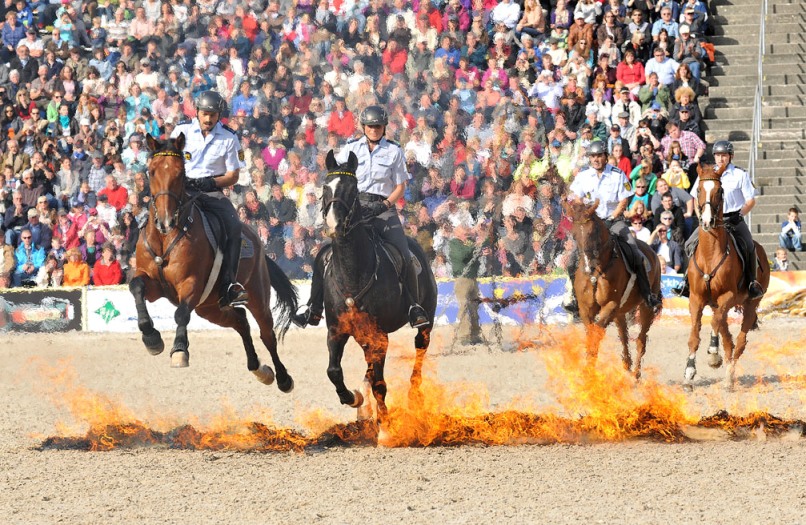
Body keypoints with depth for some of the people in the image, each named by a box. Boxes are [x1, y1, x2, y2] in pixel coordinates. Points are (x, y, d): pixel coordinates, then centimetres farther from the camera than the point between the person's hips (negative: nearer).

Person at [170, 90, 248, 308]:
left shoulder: (229, 137, 4)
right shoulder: (182, 131, 5)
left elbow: (233, 175, 4)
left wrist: (212, 182, -16)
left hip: (213, 193, 0)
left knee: (234, 226, -23)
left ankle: (229, 284, -24)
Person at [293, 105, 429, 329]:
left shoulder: (394, 151, 7)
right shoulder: (351, 148, 9)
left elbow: (400, 187, 7)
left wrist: (384, 205, -11)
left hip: (383, 207, -1)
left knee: (404, 256, -20)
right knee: (324, 255, -11)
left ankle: (415, 308, -9)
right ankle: (314, 310, -4)